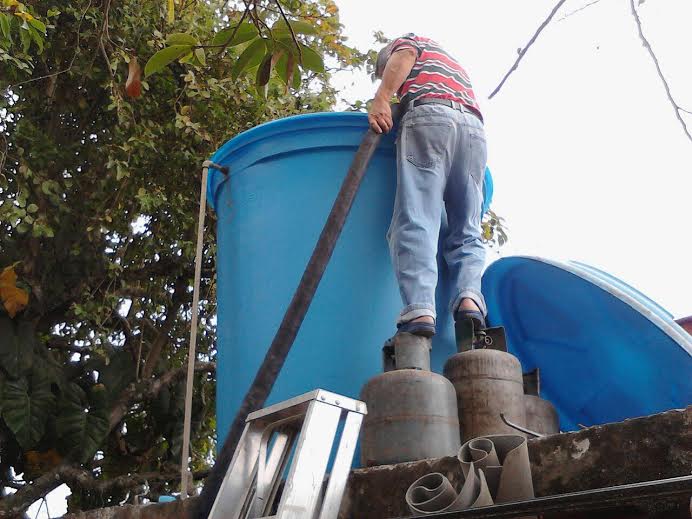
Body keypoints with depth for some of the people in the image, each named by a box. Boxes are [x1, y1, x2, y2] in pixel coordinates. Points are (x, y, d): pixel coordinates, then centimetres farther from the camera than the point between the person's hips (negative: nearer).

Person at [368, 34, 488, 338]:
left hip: (429, 116, -6)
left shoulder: (410, 41, 27)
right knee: (466, 231, 3)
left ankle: (420, 310, -35)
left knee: (415, 222, -18)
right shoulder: (453, 63, 44)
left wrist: (381, 98, -8)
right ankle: (469, 295, -23)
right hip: (474, 128, 6)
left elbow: (403, 56, 3)